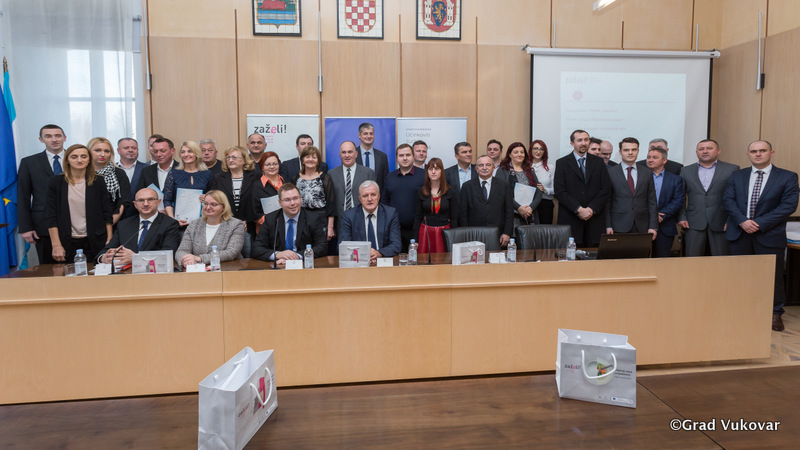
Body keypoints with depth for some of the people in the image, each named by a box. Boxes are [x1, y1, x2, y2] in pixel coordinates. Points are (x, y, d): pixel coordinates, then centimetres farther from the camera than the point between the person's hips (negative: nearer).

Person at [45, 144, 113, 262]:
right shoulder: (56, 182, 3)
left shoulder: (98, 182, 5)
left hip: (94, 243, 0)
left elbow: (107, 214, 5)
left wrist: (109, 242, -1)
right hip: (67, 244, 0)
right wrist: (56, 245, -5)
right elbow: (51, 217, 2)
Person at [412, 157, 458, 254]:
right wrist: (416, 240, 3)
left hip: (444, 233, -1)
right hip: (425, 232, 1)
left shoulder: (451, 193, 2)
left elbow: (454, 218, 2)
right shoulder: (421, 193, 6)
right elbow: (417, 218, 8)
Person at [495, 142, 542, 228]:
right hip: (512, 216, -4)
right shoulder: (502, 171, 4)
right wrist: (518, 208, -17)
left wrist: (531, 207, -8)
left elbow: (538, 192, 10)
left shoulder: (530, 172, 19)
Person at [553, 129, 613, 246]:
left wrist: (592, 209, -7)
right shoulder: (562, 163, 5)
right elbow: (559, 191, -4)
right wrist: (579, 209, -12)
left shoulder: (599, 162, 13)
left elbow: (606, 189, 6)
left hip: (595, 218, 2)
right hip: (570, 220, -2)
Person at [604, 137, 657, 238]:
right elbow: (606, 202, 0)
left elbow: (652, 202, 10)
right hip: (619, 228, -2)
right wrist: (608, 226, -7)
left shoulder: (647, 174, 11)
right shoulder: (610, 173, 2)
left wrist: (653, 226, 2)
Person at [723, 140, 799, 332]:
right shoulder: (737, 176, 9)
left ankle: (775, 313, 21)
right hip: (739, 233, 2)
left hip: (769, 235, -2)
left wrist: (760, 223, -16)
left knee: (773, 276, 5)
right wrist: (742, 221, -14)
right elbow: (728, 199, 1)